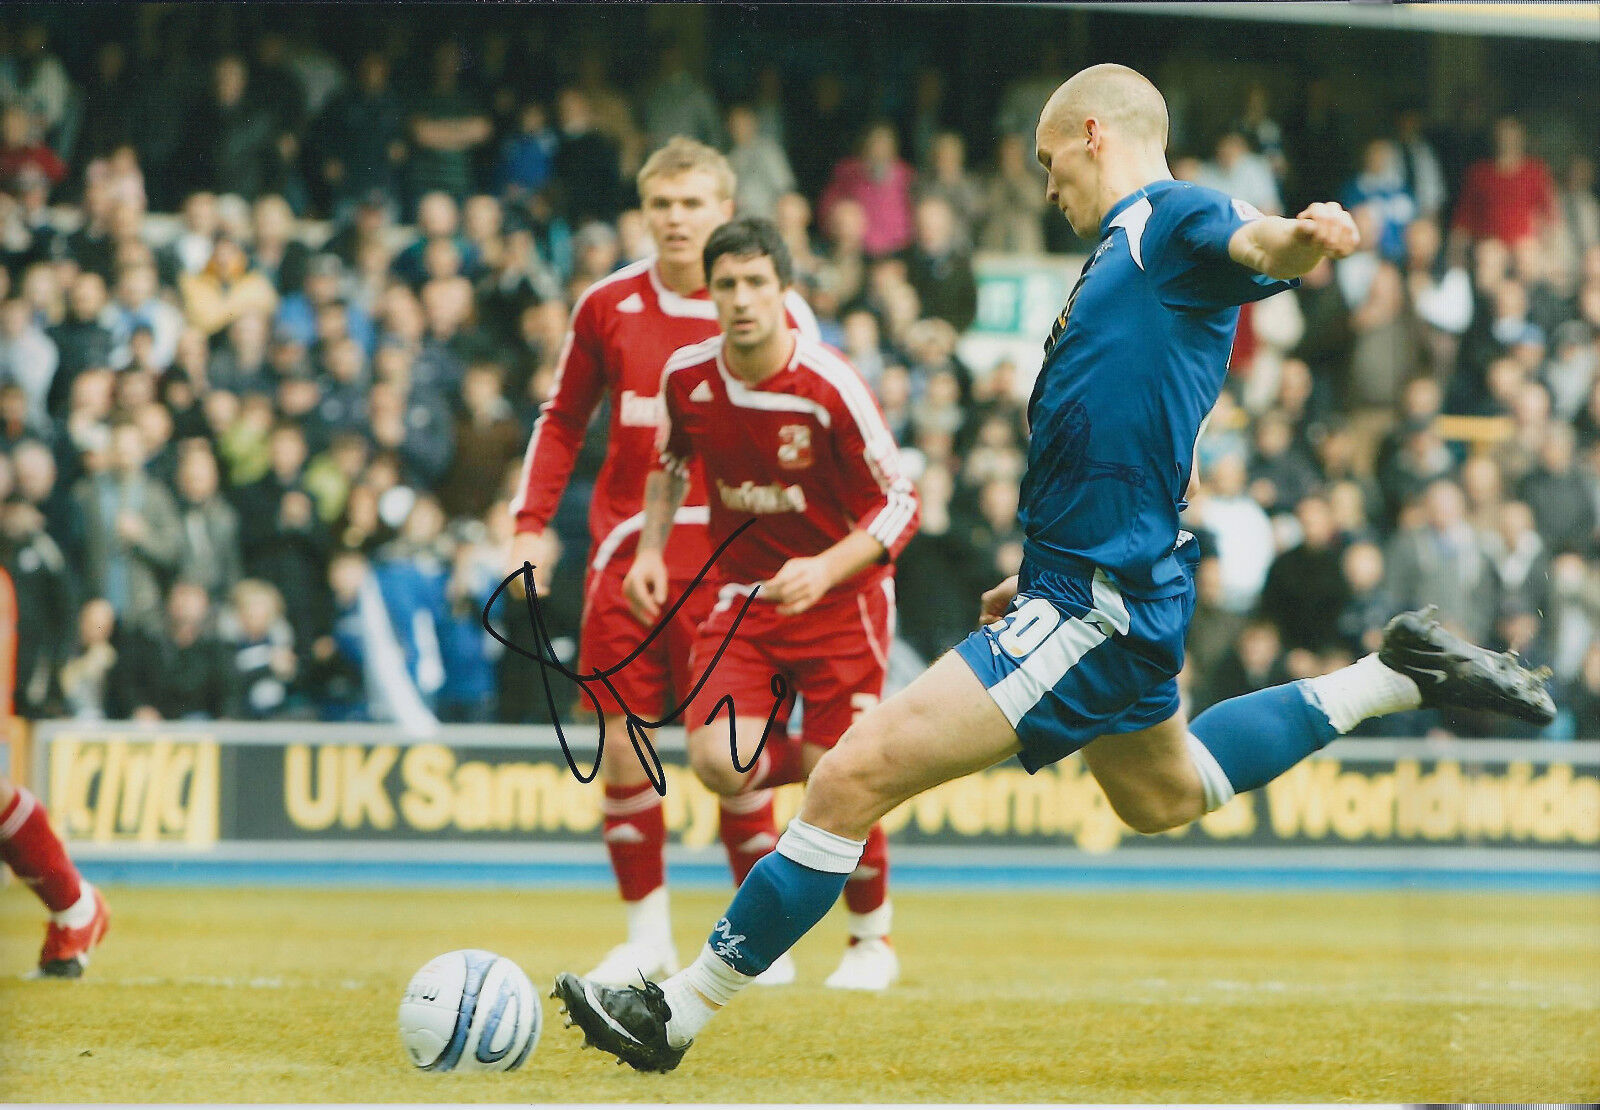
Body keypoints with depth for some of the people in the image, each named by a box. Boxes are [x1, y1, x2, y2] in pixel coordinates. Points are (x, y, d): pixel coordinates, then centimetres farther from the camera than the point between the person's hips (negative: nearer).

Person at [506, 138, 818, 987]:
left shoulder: (772, 311, -2)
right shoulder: (608, 306, 5)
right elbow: (562, 420, 16)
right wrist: (532, 523, 7)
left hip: (729, 559, -3)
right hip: (625, 554, 3)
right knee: (622, 743, -1)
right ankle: (647, 937, 12)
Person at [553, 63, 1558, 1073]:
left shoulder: (1172, 220, -12)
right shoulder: (1129, 246, 18)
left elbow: (1250, 243, -36)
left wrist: (1297, 240, -59)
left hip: (1098, 609, -11)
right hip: (1096, 588, 11)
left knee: (856, 774, -15)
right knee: (1164, 798, 35)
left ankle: (678, 1014, -10)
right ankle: (1402, 675, 37)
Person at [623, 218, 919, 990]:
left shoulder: (829, 387, -20)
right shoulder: (687, 377, -7)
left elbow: (901, 504, -14)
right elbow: (670, 460, 17)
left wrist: (826, 570, -29)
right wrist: (650, 548, 3)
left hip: (839, 598, -3)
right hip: (742, 593, 3)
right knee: (718, 763, -17)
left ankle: (872, 940, 18)